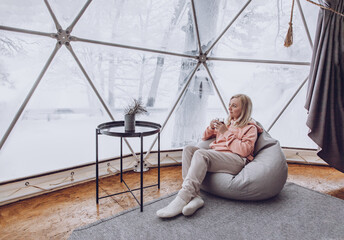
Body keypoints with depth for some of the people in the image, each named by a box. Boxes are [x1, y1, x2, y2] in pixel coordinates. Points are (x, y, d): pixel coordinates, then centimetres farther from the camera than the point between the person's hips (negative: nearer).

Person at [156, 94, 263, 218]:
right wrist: (211, 128, 11)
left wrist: (226, 133, -8)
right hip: (215, 155, 7)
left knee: (200, 153, -32)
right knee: (189, 149, -20)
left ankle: (183, 198, -40)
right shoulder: (227, 123, 29)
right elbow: (205, 138, 33)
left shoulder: (250, 128, 10)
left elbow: (244, 150, -8)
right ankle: (194, 197, -33)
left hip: (235, 160, -6)